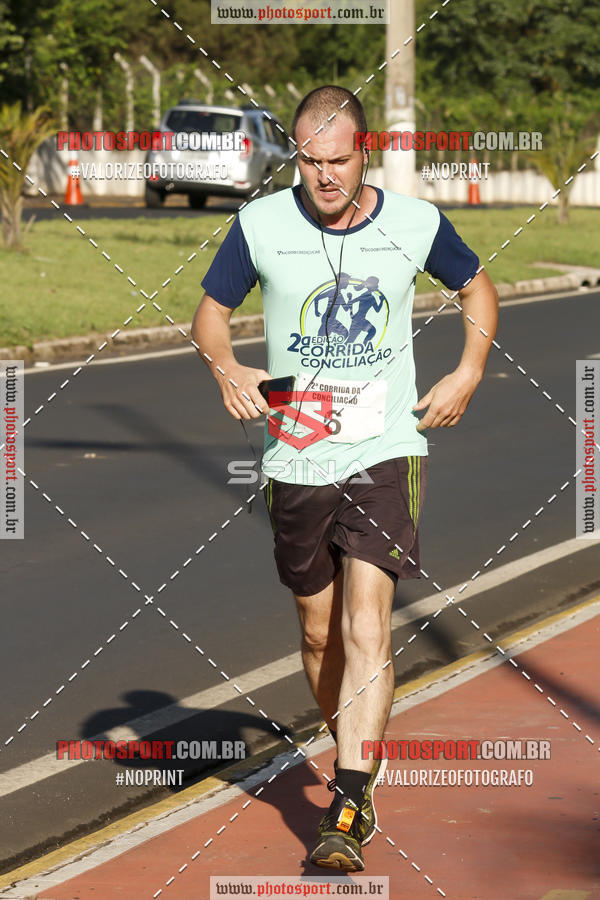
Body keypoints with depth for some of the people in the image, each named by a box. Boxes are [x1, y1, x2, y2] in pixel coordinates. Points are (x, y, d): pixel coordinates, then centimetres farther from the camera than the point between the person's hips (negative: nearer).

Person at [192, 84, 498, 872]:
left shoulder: (416, 224, -3)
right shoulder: (261, 225, -4)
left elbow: (477, 287, 16)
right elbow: (210, 311, 8)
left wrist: (468, 373, 2)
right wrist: (225, 367, -13)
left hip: (385, 456, -2)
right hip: (296, 461, 2)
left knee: (366, 628, -15)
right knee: (320, 634, 13)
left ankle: (349, 809, -17)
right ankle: (358, 759, 38)